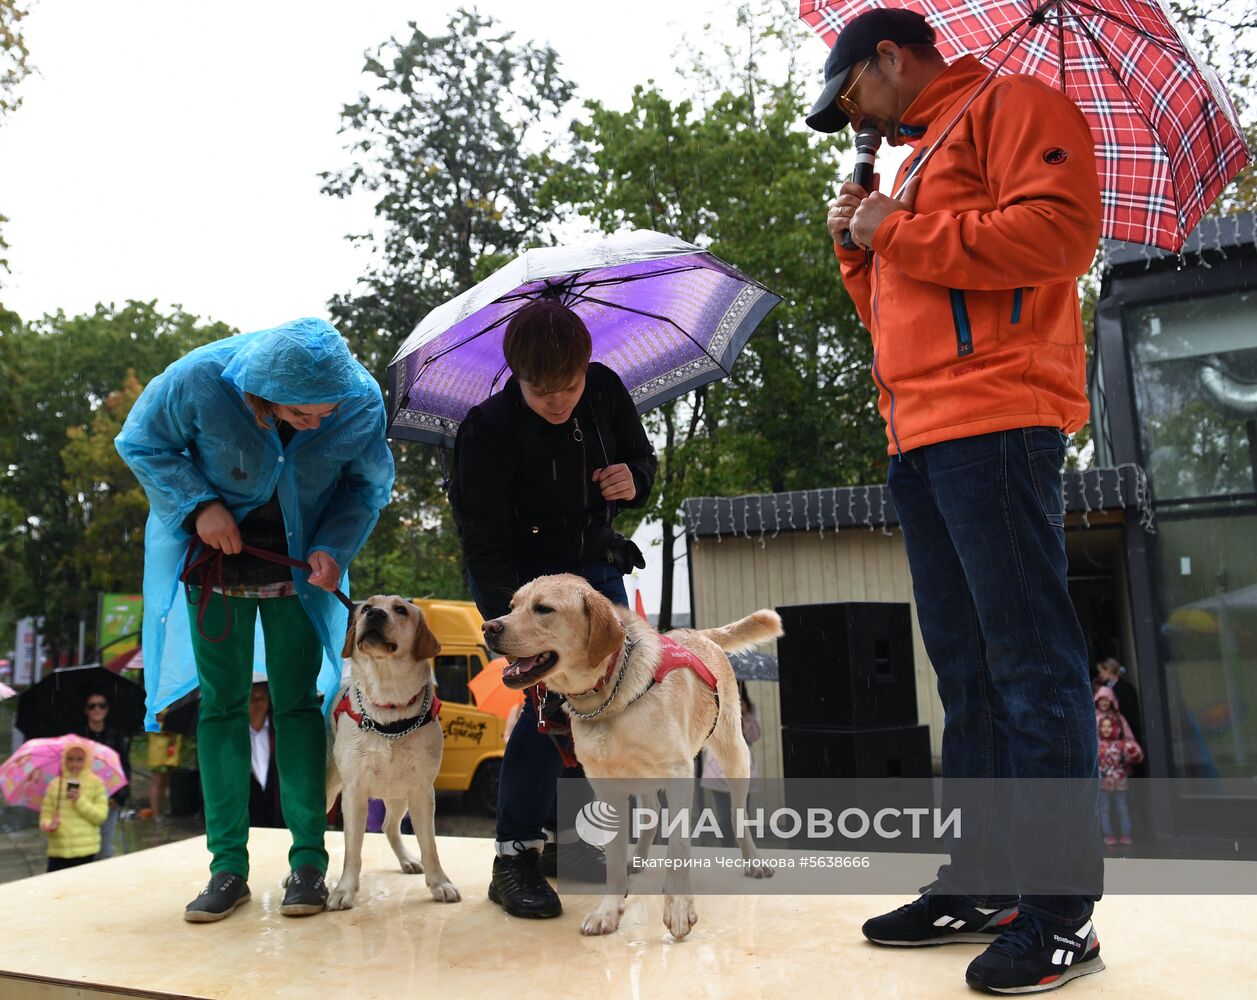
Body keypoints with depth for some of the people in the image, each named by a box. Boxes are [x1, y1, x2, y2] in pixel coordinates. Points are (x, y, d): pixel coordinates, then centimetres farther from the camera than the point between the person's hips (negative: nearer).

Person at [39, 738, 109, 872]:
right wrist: (48, 826, -15)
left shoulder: (96, 783, -1)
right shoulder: (54, 784, 5)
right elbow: (45, 814, 7)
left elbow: (101, 816, -5)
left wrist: (80, 801, -16)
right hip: (58, 848, 2)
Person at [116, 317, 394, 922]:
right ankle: (228, 866, 8)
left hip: (300, 562, 0)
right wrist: (199, 504, -22)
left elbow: (370, 484, -6)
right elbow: (141, 444, -9)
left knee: (297, 700, -1)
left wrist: (334, 547, -22)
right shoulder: (200, 382, -26)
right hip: (214, 552, 0)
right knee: (221, 702, 1)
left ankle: (308, 859, 6)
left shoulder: (363, 403, -23)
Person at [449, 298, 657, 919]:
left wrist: (634, 480, -18)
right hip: (517, 576, -5)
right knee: (552, 695, -20)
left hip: (595, 564, 6)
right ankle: (516, 856, -8)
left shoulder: (605, 390, -12)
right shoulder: (488, 429, -26)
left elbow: (642, 455, 7)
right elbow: (485, 546, -27)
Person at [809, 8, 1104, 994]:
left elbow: (1060, 230, -14)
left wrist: (901, 234, -7)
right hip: (922, 440, 9)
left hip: (996, 424, -9)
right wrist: (861, 248, 13)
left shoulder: (1011, 106, 4)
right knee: (966, 670, 8)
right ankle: (979, 884, 16)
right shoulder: (920, 161, 29)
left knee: (1031, 663, -8)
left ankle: (1063, 912, 0)